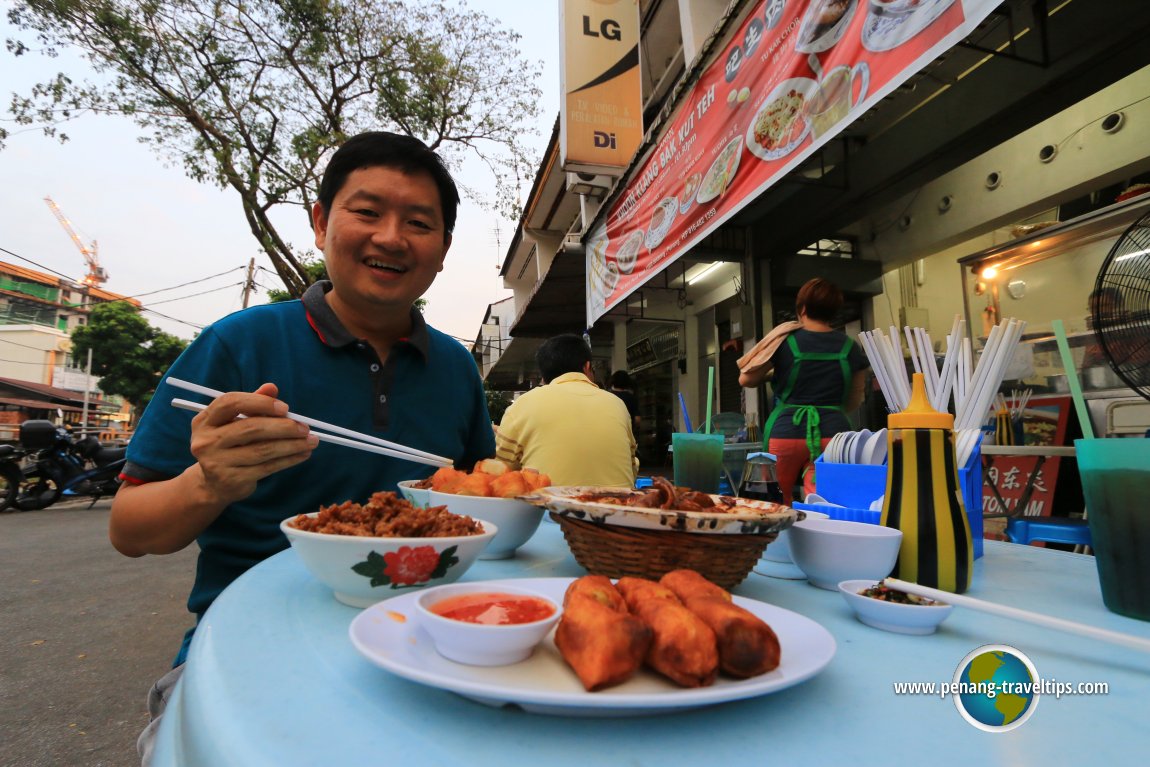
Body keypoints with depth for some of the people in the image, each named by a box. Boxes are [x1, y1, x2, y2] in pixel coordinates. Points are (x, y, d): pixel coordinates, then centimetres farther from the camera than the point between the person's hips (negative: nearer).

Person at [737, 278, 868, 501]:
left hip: (785, 433, -1)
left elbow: (746, 379, 5)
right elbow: (853, 403, 15)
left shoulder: (785, 339, -2)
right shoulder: (851, 348, 6)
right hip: (833, 433, 2)